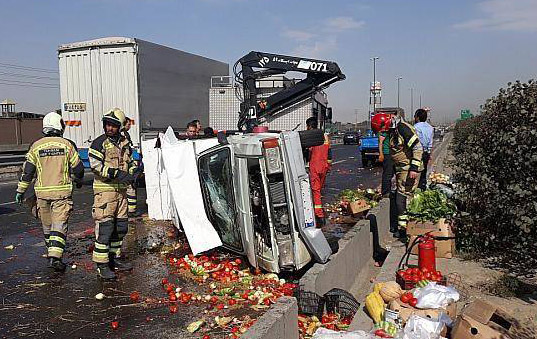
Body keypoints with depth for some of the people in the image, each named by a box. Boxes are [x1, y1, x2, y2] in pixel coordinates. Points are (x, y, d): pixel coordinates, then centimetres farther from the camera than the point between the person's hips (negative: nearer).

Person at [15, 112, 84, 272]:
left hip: (42, 191, 3)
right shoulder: (67, 145, -3)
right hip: (62, 191, -2)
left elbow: (27, 170, 2)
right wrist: (79, 181, 21)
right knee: (59, 225, -4)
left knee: (47, 225, 17)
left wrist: (20, 190, 11)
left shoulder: (36, 146, 1)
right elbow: (78, 168, 1)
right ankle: (55, 257, -14)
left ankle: (51, 252, 31)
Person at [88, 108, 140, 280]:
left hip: (121, 190, 7)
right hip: (104, 190, -7)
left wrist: (133, 171, 1)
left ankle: (115, 257, 27)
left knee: (120, 226, 13)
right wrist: (117, 174, -24)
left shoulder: (124, 143, 14)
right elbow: (96, 165, -15)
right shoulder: (99, 143, -6)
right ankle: (102, 265, -1)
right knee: (104, 227, -7)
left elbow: (129, 162, 24)